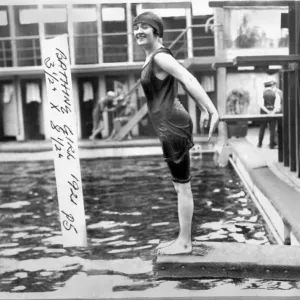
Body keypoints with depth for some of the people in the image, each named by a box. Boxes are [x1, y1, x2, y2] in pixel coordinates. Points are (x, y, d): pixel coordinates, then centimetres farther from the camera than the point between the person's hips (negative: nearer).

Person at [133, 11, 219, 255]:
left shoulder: (160, 57, -13)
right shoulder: (155, 57, 18)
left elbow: (189, 81, -24)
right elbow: (186, 82, 22)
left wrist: (213, 110, -33)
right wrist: (204, 111, 24)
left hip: (171, 126, -11)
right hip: (172, 125, 11)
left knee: (182, 187, -2)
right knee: (181, 185, 14)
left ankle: (184, 243, 9)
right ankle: (183, 239, 25)